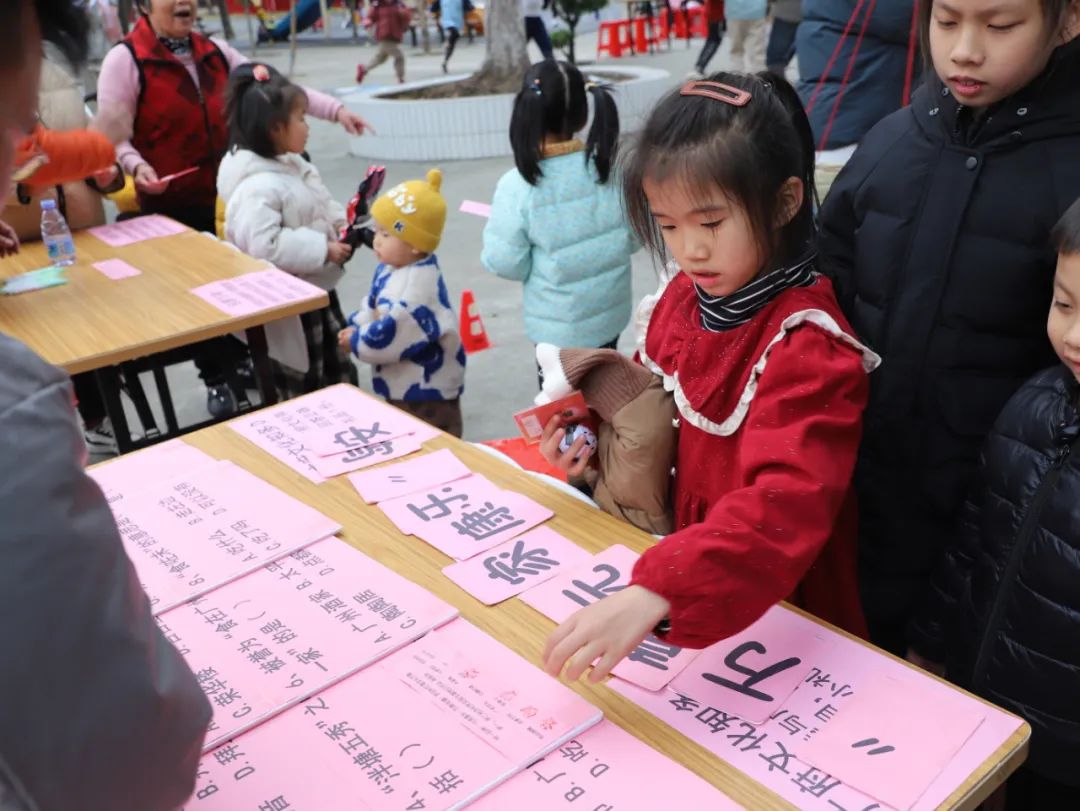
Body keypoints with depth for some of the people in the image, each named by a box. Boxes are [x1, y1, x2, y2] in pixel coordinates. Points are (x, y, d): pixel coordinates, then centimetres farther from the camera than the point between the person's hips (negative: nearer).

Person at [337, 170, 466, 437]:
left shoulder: (418, 284, -29)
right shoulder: (389, 269, 3)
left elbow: (392, 333, -30)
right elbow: (374, 306, 16)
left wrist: (356, 340, -15)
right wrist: (357, 327, -3)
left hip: (427, 387, -10)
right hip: (401, 384, 10)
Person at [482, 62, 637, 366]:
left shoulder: (517, 186, -23)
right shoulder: (611, 168, -13)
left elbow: (506, 263, -18)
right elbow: (634, 236, -3)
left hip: (559, 324, -3)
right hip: (612, 309, 4)